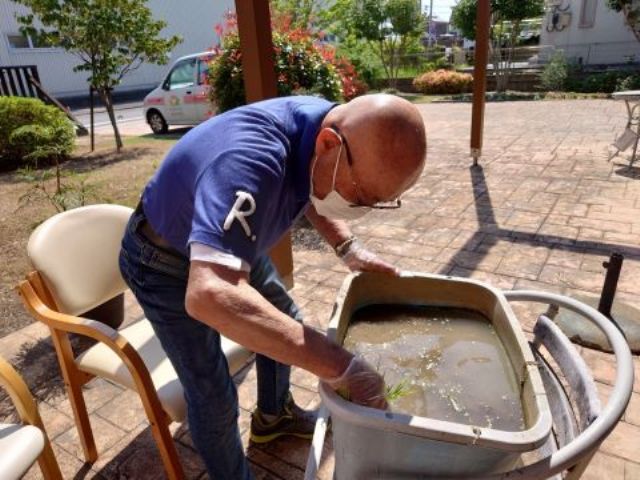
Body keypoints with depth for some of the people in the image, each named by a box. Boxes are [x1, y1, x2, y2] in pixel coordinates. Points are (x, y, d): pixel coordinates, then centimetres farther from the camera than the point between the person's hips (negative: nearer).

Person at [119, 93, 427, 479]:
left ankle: (273, 416, 46)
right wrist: (342, 367, -53)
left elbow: (311, 192, 6)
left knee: (285, 327, 19)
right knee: (214, 397, -3)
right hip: (165, 263, -7)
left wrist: (350, 249, -8)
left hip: (229, 240, 8)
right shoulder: (251, 161, -43)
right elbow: (210, 296, -55)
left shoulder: (327, 123, -16)